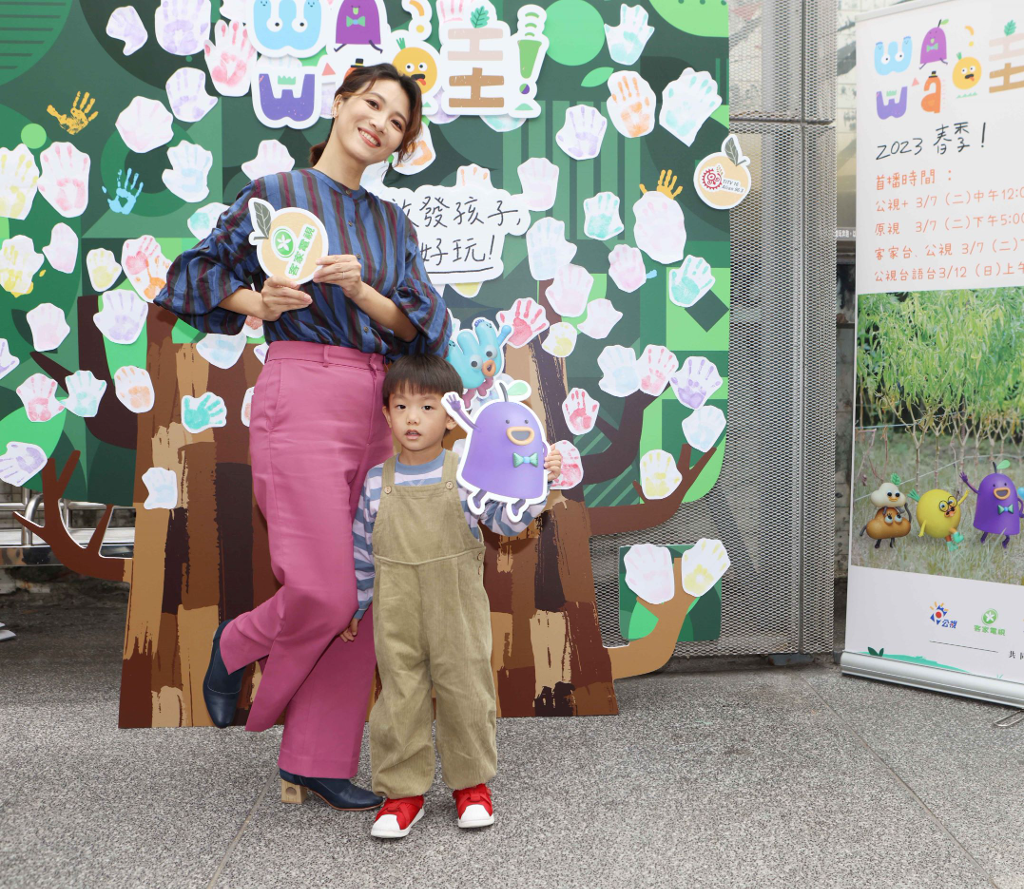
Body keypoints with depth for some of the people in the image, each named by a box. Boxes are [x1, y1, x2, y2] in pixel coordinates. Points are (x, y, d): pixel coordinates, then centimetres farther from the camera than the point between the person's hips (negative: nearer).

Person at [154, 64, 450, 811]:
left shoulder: (394, 224, 17)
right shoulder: (276, 194, 5)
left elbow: (424, 325, 7)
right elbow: (193, 275, 10)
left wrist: (359, 290, -10)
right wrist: (256, 302, -9)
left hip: (376, 412, 5)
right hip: (302, 401, -5)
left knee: (360, 599, 4)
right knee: (324, 591, -13)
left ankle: (315, 763, 15)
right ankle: (238, 646, 20)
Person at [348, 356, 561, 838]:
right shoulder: (377, 482, 0)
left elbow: (507, 520, -6)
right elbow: (363, 550, 8)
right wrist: (354, 606, 14)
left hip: (457, 615, -1)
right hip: (397, 619, 1)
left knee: (466, 693, 8)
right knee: (400, 697, 6)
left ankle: (471, 783, 27)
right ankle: (402, 791, 20)